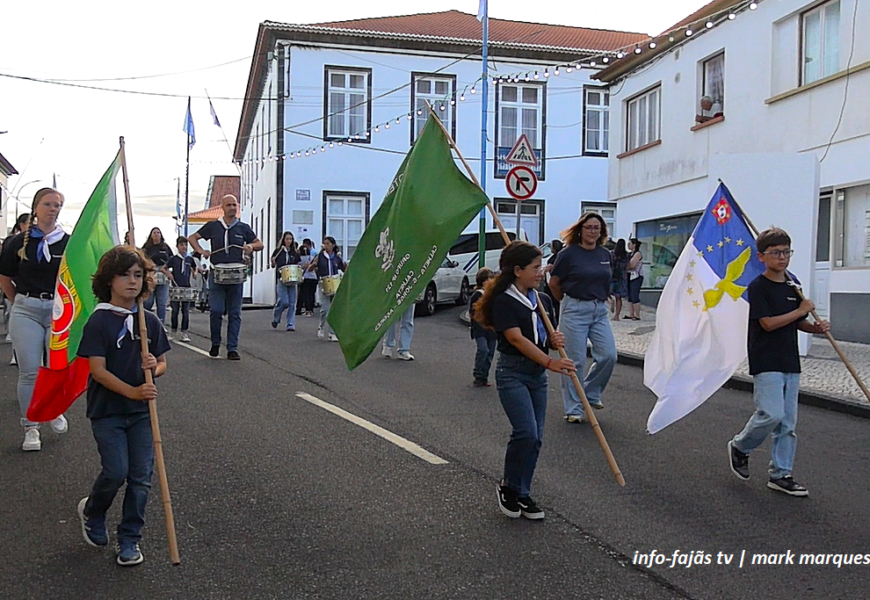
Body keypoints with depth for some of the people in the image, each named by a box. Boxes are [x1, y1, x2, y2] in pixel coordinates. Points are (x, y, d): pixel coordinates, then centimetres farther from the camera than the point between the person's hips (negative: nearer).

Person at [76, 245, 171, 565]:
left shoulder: (150, 321, 4)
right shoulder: (99, 321, -9)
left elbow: (162, 363, 11)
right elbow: (98, 370, -14)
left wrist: (154, 367, -13)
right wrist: (132, 391, -25)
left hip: (142, 411, 4)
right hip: (107, 410, -4)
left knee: (141, 477, 1)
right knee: (116, 472, -10)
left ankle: (130, 540, 16)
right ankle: (91, 511, 23)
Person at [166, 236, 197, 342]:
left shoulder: (190, 259, 5)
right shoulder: (174, 259, 0)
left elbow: (194, 268, 21)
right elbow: (165, 268, 8)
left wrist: (195, 273, 1)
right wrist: (169, 274, -11)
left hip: (187, 287, 1)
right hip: (176, 287, -1)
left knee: (186, 311, 0)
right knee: (175, 311, 6)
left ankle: (184, 333, 4)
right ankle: (173, 332, 18)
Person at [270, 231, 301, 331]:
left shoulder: (295, 252, 10)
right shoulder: (278, 251, 3)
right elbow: (273, 265, 6)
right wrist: (273, 263, -16)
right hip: (281, 279, -3)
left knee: (292, 303, -1)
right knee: (284, 302, -11)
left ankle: (291, 325, 3)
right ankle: (275, 318, 15)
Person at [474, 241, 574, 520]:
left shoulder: (543, 300, 10)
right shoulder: (503, 301, -11)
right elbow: (517, 339, -20)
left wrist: (555, 341, -4)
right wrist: (550, 362, -27)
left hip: (538, 374, 7)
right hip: (512, 373, -7)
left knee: (535, 437, 6)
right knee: (526, 432, -17)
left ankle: (521, 494, 19)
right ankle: (508, 487, 6)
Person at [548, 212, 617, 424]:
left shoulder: (605, 254, 8)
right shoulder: (569, 253, -8)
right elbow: (554, 282, 1)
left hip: (600, 310, 5)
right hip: (574, 310, -5)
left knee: (608, 356, -2)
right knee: (575, 361, -1)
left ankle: (591, 392, 23)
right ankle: (574, 409, 9)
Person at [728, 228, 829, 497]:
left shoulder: (793, 286, 13)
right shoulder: (758, 287, -10)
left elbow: (797, 324, 20)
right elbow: (768, 323, -18)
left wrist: (816, 327, 0)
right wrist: (801, 310, -10)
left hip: (790, 362, 7)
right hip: (766, 362, -7)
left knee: (788, 422, 8)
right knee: (771, 414, -15)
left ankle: (780, 474, 16)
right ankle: (740, 446, 11)